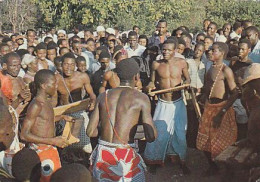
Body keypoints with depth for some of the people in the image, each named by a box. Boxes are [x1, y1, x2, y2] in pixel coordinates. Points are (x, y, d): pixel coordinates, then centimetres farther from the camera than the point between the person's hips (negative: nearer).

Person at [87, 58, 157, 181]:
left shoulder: (103, 96, 6)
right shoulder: (141, 98, -5)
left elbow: (90, 132, 4)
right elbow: (151, 137, -11)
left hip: (101, 155, 4)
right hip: (124, 157, -4)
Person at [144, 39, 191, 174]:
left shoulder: (182, 63, -6)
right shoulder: (156, 64, -5)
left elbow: (187, 78, 9)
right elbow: (152, 82, 5)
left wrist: (187, 83, -13)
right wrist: (150, 86, -17)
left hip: (178, 103, 0)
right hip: (163, 104, 0)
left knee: (180, 132, 8)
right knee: (159, 133, 1)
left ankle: (182, 162, 24)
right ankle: (155, 161, 19)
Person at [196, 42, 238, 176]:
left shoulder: (226, 70, -14)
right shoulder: (211, 68, 8)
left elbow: (234, 93, -19)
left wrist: (221, 113, -22)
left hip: (221, 107, -7)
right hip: (208, 107, 7)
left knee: (221, 141, 4)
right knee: (205, 140, 12)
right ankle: (212, 166, 30)